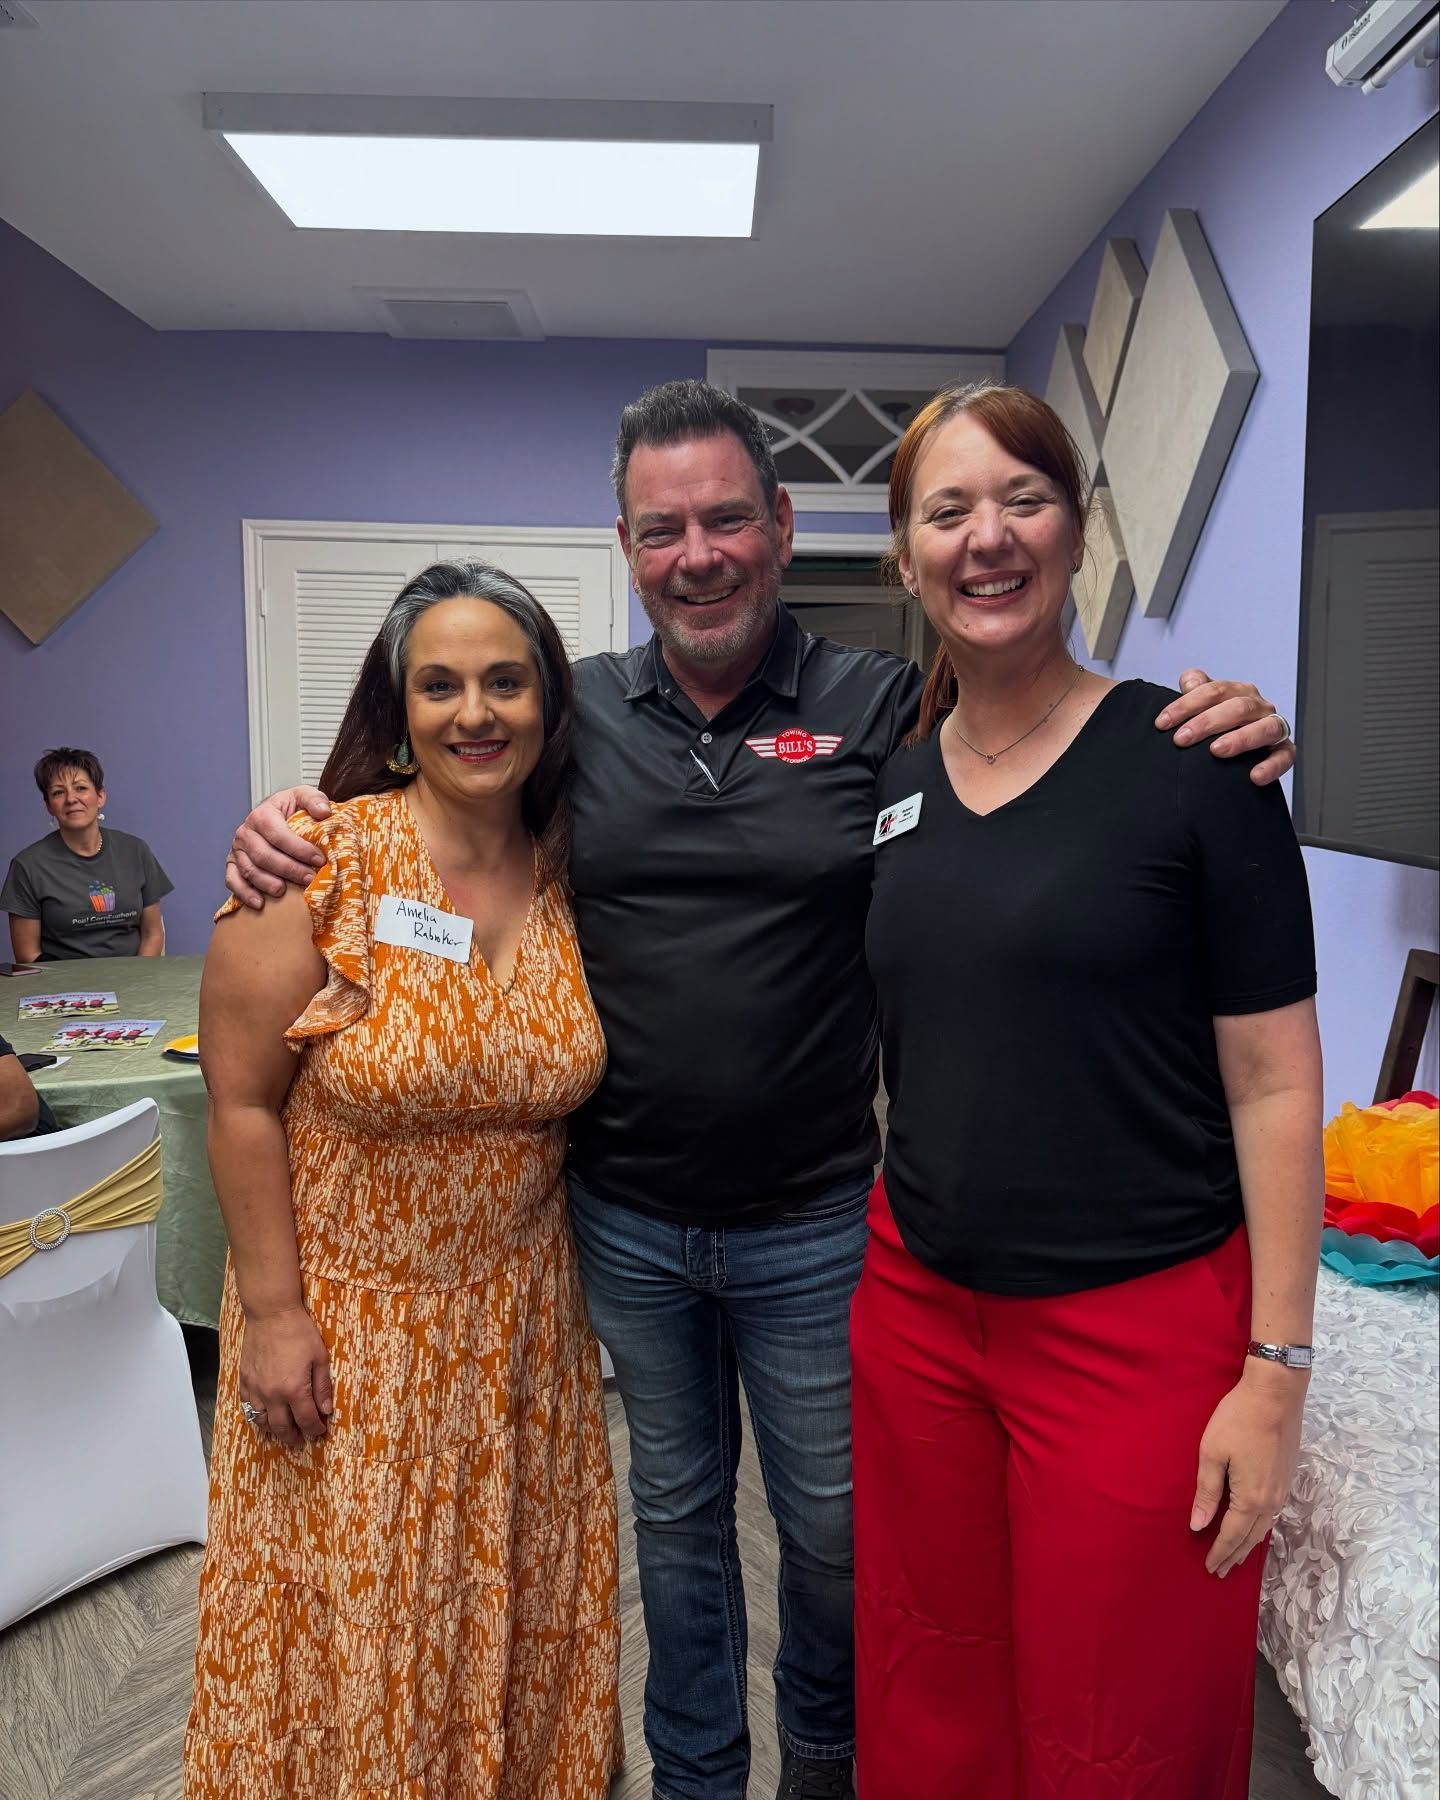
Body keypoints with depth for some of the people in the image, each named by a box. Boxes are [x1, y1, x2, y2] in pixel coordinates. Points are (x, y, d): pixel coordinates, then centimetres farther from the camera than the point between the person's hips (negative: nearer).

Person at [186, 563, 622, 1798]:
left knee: (516, 1615, 19)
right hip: (345, 1318, -3)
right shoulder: (326, 863, -17)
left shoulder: (570, 874, -4)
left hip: (521, 1315, 4)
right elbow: (242, 1100, -12)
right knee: (354, 1619, 14)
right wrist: (274, 1315, -11)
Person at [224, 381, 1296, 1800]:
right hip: (624, 1219, 2)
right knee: (675, 1512, 23)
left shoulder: (886, 709, -9)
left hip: (812, 1225, -1)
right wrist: (285, 824, -9)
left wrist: (1215, 742, -26)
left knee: (830, 1527, 19)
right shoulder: (575, 713, -2)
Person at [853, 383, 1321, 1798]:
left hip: (1140, 1323, -4)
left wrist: (1275, 1369, -11)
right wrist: (873, 1253, 10)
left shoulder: (1189, 761, -10)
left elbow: (1274, 1081, -9)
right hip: (919, 1305, 4)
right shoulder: (887, 783, 4)